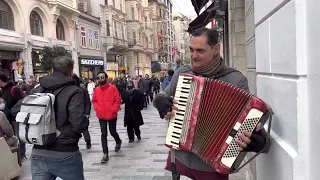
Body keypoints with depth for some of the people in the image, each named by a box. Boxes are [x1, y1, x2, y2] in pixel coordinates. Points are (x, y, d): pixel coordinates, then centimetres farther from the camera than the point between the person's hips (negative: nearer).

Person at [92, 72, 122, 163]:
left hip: (112, 115, -2)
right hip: (101, 116, 2)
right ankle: (105, 154, 7)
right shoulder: (96, 90, 1)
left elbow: (118, 100, -9)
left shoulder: (112, 88, -9)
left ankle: (118, 142, 46)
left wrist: (114, 109, -15)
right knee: (103, 134, 1)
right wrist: (97, 108, -5)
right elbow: (94, 101, 10)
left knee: (113, 132, 12)